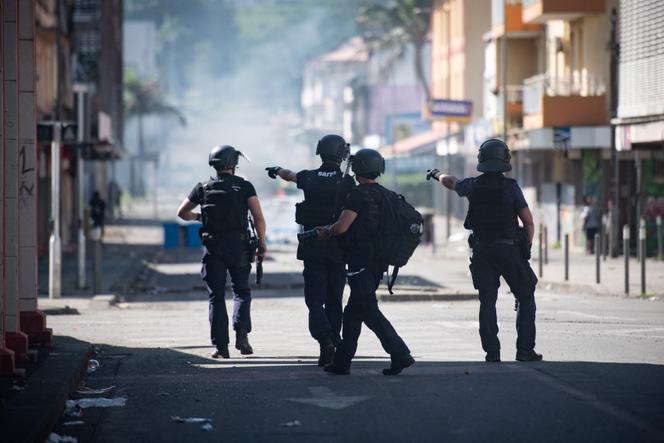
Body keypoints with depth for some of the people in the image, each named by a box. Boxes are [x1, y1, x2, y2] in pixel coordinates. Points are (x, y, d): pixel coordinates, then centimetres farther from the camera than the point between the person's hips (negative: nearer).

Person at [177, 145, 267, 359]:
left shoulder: (204, 188, 5)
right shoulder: (244, 186, 0)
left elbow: (182, 213, 13)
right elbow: (258, 217, -9)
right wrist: (261, 242, 2)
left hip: (212, 247, 1)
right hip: (238, 246, -1)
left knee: (216, 297, 6)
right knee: (241, 291, 14)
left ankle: (220, 345, 0)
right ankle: (241, 334, -6)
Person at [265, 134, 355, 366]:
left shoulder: (309, 178, 3)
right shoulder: (347, 182, -6)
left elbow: (289, 175, 25)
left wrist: (277, 170, 48)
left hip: (311, 247, 1)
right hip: (337, 249, -1)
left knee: (315, 299, -1)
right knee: (333, 300, 12)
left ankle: (324, 339, -22)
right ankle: (333, 342, 13)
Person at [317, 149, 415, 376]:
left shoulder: (359, 195, -14)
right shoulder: (387, 195, 11)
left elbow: (342, 227, -19)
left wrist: (326, 231, 2)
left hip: (360, 261, -9)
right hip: (379, 262, 9)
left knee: (370, 312, -8)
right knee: (353, 311, 14)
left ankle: (400, 354, -16)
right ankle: (342, 361, 18)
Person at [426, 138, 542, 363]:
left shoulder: (473, 185, 2)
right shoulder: (511, 187, -8)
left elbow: (450, 182, 24)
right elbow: (528, 222, -8)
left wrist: (437, 174, 46)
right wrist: (526, 247, 5)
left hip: (482, 252, 3)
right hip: (509, 250, -3)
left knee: (487, 302, 8)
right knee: (525, 298, 7)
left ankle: (492, 351, 1)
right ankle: (525, 349, 0)